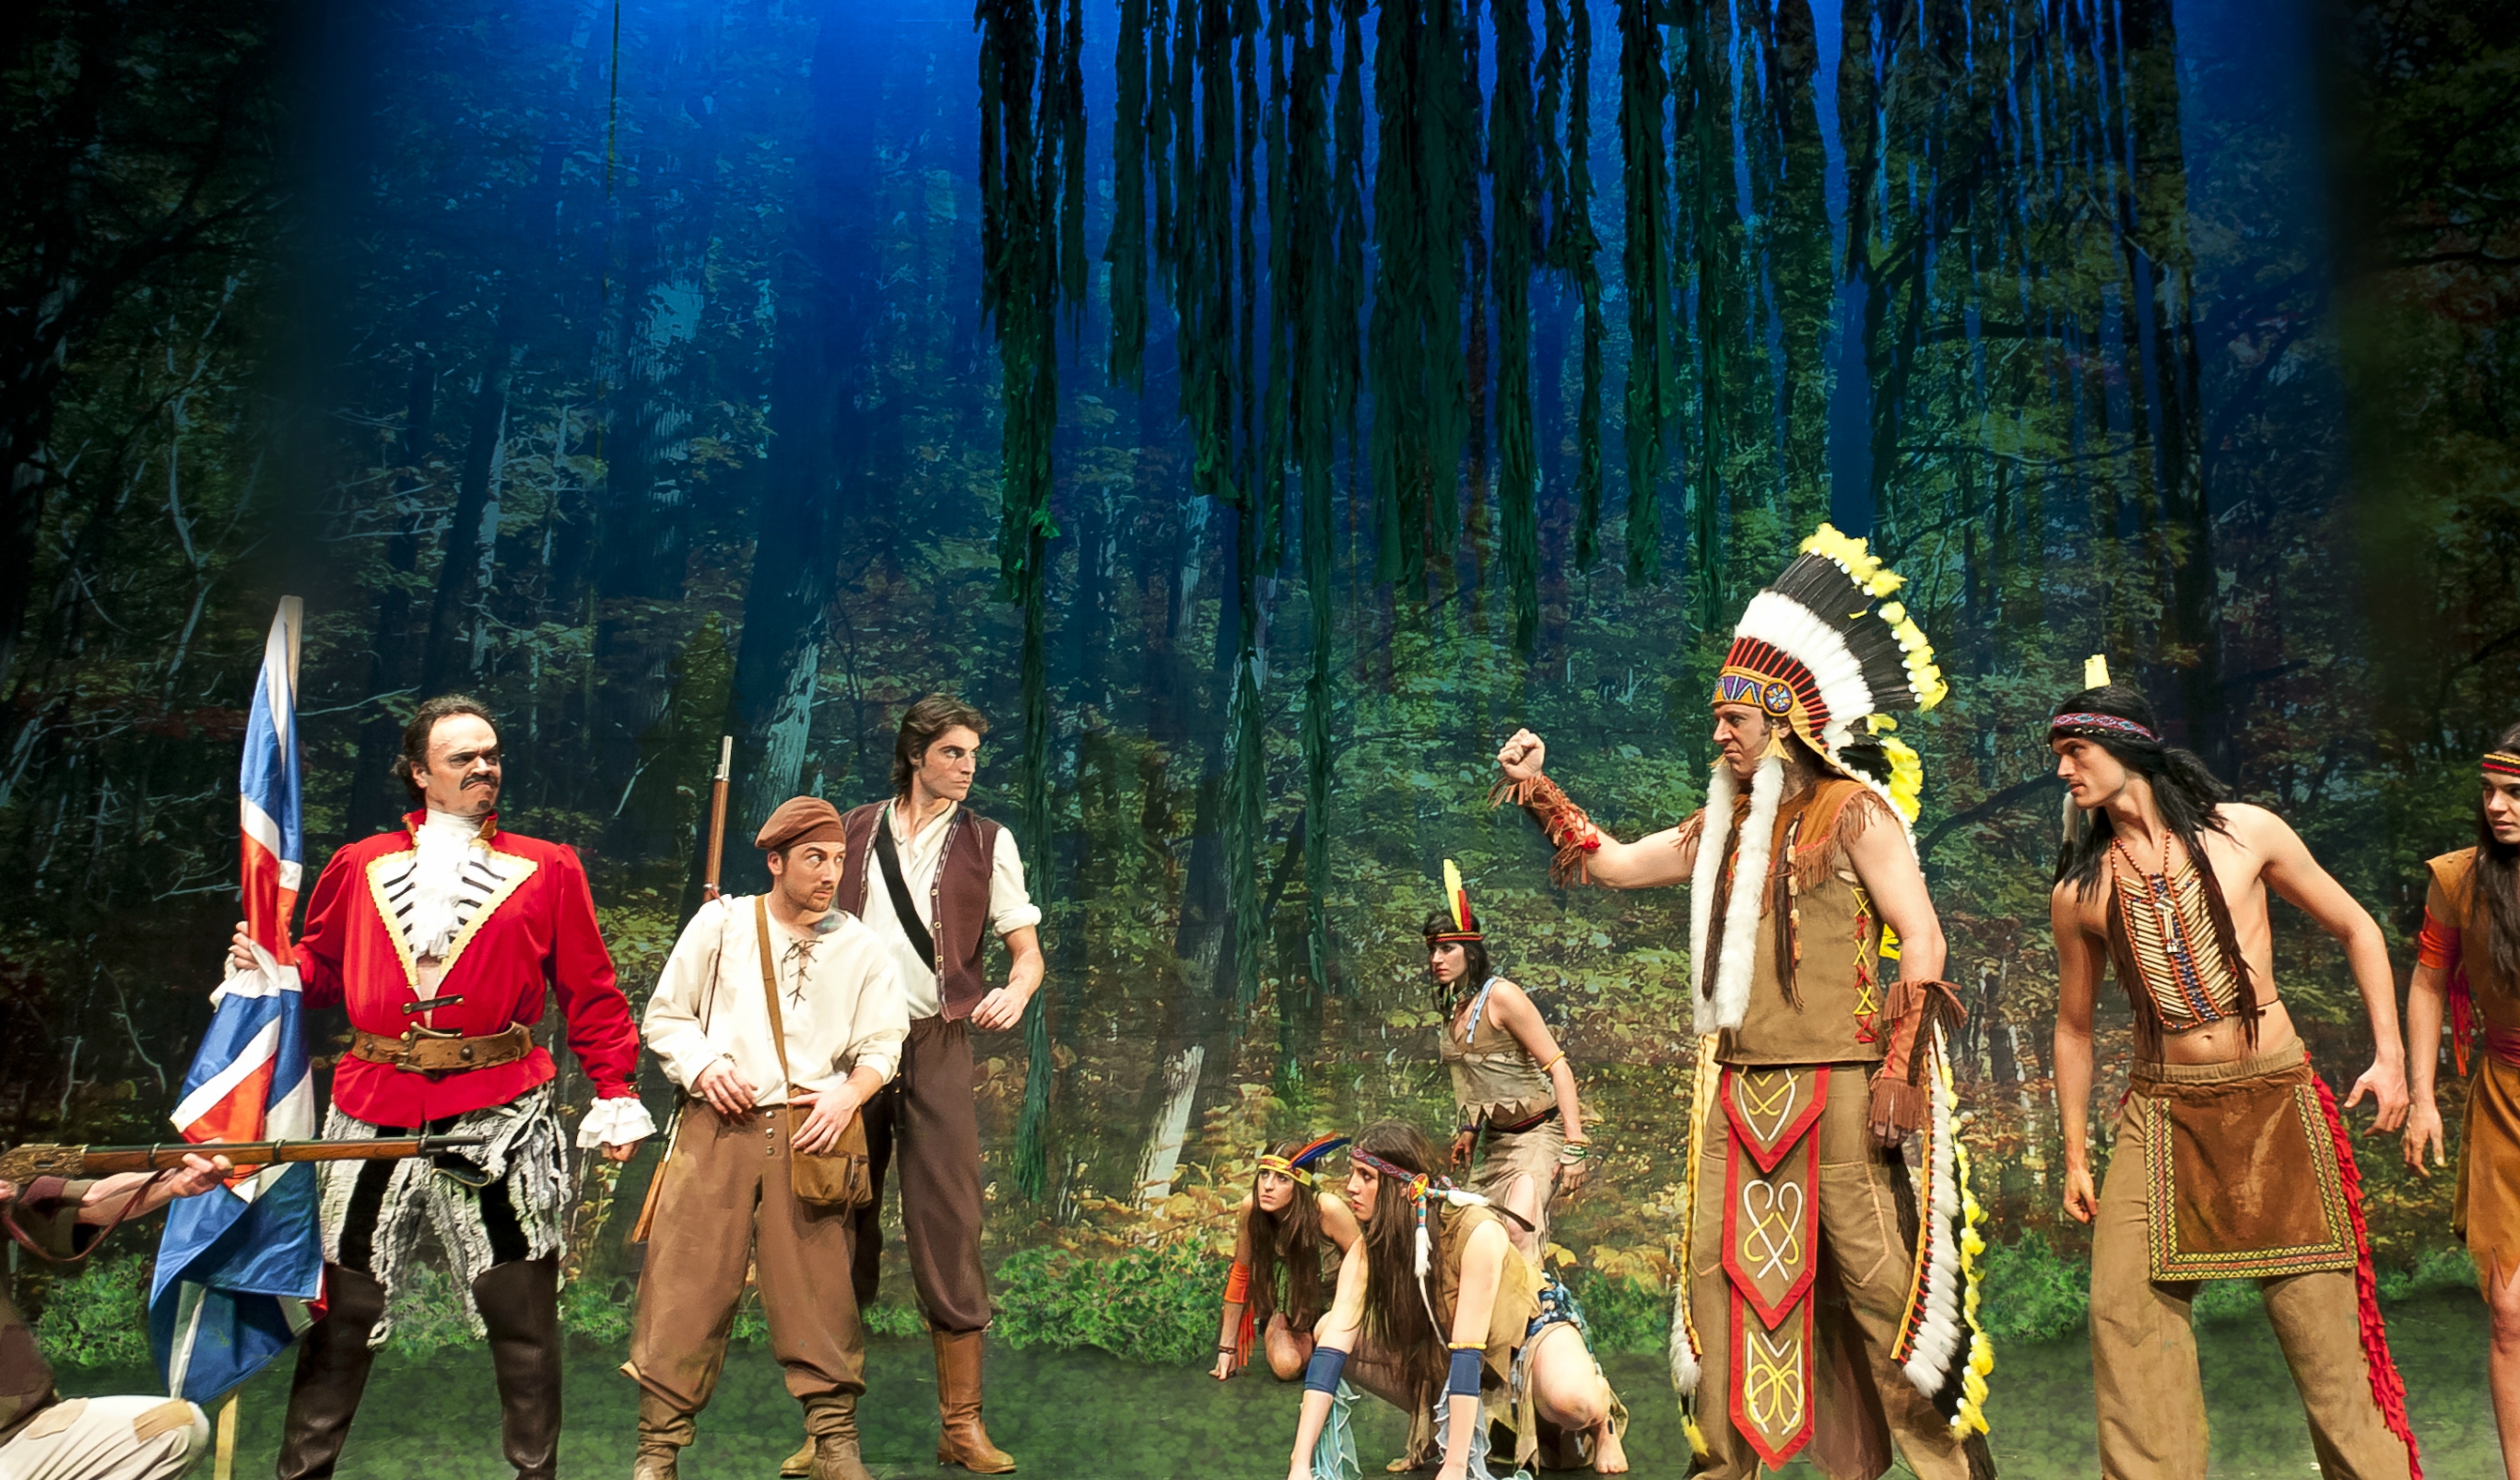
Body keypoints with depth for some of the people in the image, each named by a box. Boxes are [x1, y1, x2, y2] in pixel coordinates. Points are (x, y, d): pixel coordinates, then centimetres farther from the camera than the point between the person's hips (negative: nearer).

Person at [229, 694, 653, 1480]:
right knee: (343, 1304, 10)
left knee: (520, 1310, 6)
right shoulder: (360, 866, 9)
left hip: (501, 1117, -1)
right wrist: (268, 967, -1)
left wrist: (615, 1094, -2)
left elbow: (590, 994, 3)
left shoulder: (546, 870, 3)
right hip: (376, 1111, 2)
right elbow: (321, 965, 20)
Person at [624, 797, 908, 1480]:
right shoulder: (720, 923, 6)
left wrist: (848, 1093, -11)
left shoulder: (859, 947, 8)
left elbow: (882, 1044, 8)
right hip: (717, 1125, 0)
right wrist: (704, 1065, -8)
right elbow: (665, 1015, 10)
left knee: (820, 1293, 0)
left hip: (810, 1134, 0)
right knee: (687, 1287, 1)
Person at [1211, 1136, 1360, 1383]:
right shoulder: (1251, 1207, -23)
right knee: (1286, 1366, -24)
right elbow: (1240, 1274, -10)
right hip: (1291, 1302, 1)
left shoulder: (1326, 1209, -33)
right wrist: (1227, 1347, -5)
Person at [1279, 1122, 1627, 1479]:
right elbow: (1333, 1345, -28)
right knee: (1330, 1328, -16)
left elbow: (1468, 1351, -37)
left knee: (1571, 1401, -39)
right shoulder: (1368, 1250, -21)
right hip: (1444, 1347, 5)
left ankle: (1600, 1421, -1)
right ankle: (1439, 1420, 1)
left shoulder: (1477, 1231, -35)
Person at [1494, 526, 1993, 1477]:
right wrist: (1538, 791, 15)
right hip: (1738, 1093, 6)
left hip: (1834, 1089, -6)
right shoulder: (1724, 827, 16)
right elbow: (1612, 864, 23)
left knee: (1876, 1280, -4)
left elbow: (1922, 942, -7)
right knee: (1721, 1276, 7)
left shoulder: (1854, 811, -2)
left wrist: (1898, 1074, -14)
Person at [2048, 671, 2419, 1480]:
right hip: (2160, 1110, 2)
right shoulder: (2079, 889, 3)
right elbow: (2074, 1025, 12)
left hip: (2275, 1099, -1)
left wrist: (2389, 1053, 1)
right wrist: (2076, 1154, 11)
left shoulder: (2245, 833, -1)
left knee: (2321, 1311, 1)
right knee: (2124, 1307, -4)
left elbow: (2356, 928, 10)